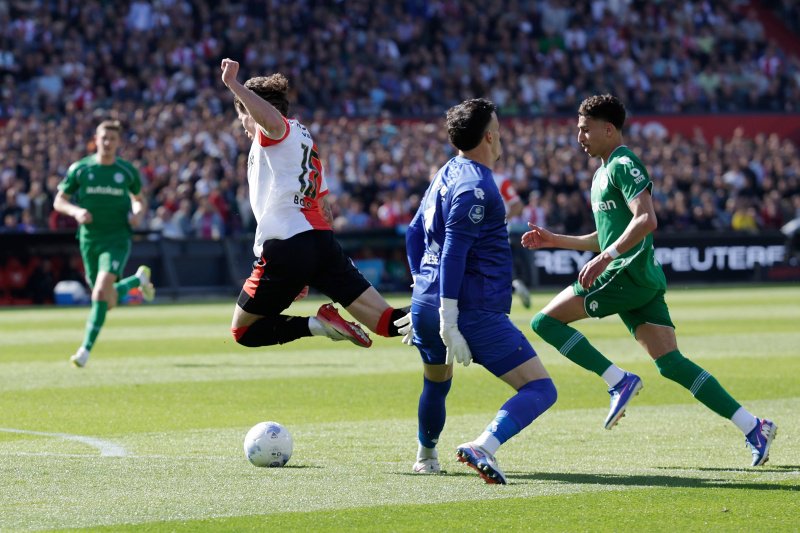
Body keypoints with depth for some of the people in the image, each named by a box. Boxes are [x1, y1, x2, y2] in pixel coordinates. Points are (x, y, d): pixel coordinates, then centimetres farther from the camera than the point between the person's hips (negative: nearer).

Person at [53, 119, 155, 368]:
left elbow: (139, 200, 17)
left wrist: (138, 213, -6)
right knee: (110, 302, 10)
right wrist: (76, 211, -15)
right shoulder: (79, 169, 0)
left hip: (117, 238, -2)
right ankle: (139, 279, 42)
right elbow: (59, 201, 5)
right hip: (89, 239, 2)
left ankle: (86, 348, -19)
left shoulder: (127, 171, 2)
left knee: (101, 292, -22)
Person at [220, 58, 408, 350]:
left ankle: (316, 325, -13)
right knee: (388, 322, -3)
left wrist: (234, 84, -23)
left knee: (243, 332, 8)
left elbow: (272, 120, -27)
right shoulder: (306, 139, 28)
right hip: (322, 241, 7)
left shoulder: (278, 132, 2)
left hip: (285, 246, -7)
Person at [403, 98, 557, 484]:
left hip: (425, 305, 9)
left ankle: (425, 458, 52)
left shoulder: (445, 175, 15)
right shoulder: (476, 186, -13)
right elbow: (453, 254, -20)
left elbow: (414, 235, 24)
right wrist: (449, 324, -23)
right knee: (540, 390, -11)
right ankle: (482, 447, -31)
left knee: (436, 383, 35)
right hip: (474, 312, -9)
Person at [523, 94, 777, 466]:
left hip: (629, 274, -10)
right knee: (670, 363, 1)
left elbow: (645, 220, -20)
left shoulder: (623, 165, -6)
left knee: (545, 321, -9)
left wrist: (605, 257, -25)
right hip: (640, 281, 10)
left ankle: (619, 381, -9)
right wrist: (556, 241, 29)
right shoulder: (604, 172, 24)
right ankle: (753, 428, -3)